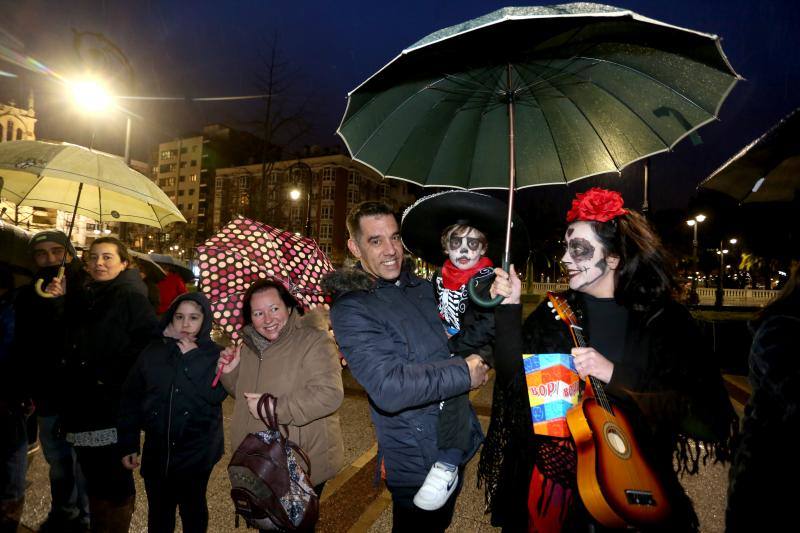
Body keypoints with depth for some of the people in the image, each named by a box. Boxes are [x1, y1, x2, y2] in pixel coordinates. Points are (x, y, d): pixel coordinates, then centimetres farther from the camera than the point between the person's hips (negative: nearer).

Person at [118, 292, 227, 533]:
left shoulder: (214, 355, -5)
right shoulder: (153, 353, 0)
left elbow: (216, 394, -19)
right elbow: (130, 399, 3)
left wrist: (192, 358, -20)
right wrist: (128, 445, 1)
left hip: (197, 452, -2)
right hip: (157, 450, 2)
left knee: (193, 509, 15)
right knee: (158, 513, 16)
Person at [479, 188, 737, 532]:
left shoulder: (665, 321, -10)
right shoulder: (555, 313, -3)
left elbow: (708, 417, -17)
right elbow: (516, 380, -8)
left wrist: (614, 374, -26)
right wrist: (508, 310, -17)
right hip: (552, 478, 2)